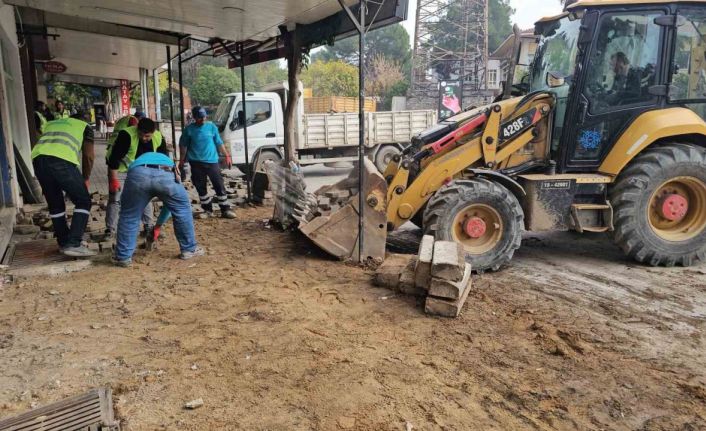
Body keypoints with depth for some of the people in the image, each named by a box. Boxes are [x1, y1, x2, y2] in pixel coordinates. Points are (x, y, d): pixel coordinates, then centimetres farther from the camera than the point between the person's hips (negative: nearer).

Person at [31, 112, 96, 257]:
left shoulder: (52, 123, 38)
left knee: (55, 204, 19)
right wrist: (85, 179, 24)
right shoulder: (85, 126, 25)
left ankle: (64, 243, 27)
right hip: (62, 160, -5)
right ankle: (73, 244, -3)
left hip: (38, 158, 5)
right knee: (83, 201, 6)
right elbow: (88, 156, 13)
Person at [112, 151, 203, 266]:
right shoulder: (167, 161, 46)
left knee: (128, 216, 20)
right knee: (182, 209, 24)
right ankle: (189, 249, 31)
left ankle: (123, 257, 24)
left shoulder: (138, 159, 46)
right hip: (165, 174, 0)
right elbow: (170, 202, 47)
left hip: (138, 173, 0)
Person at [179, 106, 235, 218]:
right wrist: (182, 161, 9)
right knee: (201, 188, 7)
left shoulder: (211, 126, 3)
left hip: (212, 161, 0)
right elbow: (183, 146, 10)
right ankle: (208, 210, 20)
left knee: (220, 186, -3)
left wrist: (227, 155, 5)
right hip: (196, 163, 0)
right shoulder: (189, 129, 1)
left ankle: (226, 210, 2)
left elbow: (219, 143, 9)